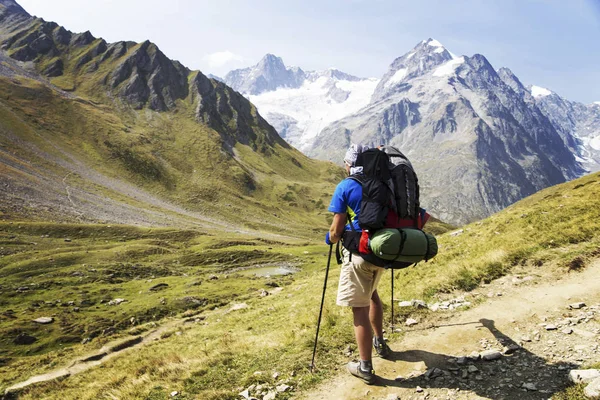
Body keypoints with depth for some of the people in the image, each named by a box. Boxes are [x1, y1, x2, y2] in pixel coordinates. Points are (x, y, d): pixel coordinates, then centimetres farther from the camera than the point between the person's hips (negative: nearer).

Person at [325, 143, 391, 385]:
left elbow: (337, 230, -9)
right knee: (371, 292, 29)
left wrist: (330, 239, 11)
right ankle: (379, 342, 42)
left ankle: (365, 368, 8)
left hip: (359, 252, -6)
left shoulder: (345, 187, -8)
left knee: (360, 309, 1)